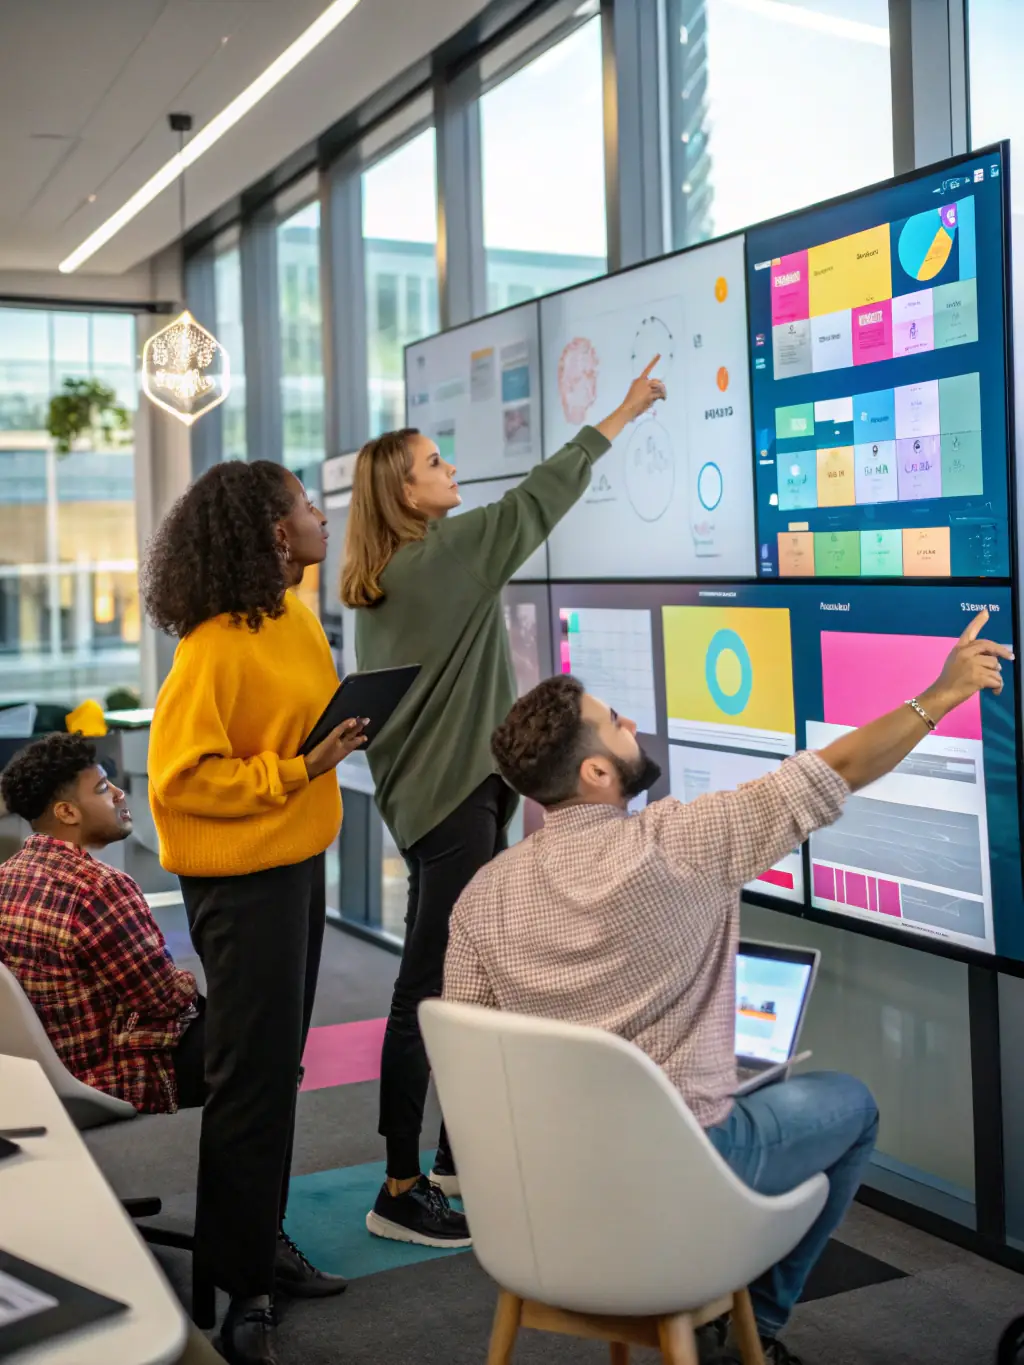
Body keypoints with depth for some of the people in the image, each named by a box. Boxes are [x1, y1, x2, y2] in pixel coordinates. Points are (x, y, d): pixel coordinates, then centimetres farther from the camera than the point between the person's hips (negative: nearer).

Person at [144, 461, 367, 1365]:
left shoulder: (292, 613, 7)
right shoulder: (215, 646, -21)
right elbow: (181, 777, -21)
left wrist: (343, 734, 6)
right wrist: (296, 770, -23)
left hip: (296, 863, 9)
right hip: (242, 879, -9)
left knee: (277, 1067, 17)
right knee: (252, 1076, 0)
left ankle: (262, 1244, 33)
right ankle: (238, 1289, 14)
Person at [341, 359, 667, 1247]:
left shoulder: (383, 579, 12)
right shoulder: (444, 555, -14)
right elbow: (536, 500, -10)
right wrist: (623, 414, -1)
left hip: (429, 795, 10)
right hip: (456, 799, -10)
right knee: (430, 993, -6)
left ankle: (456, 1159, 25)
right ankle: (401, 1192, 1)